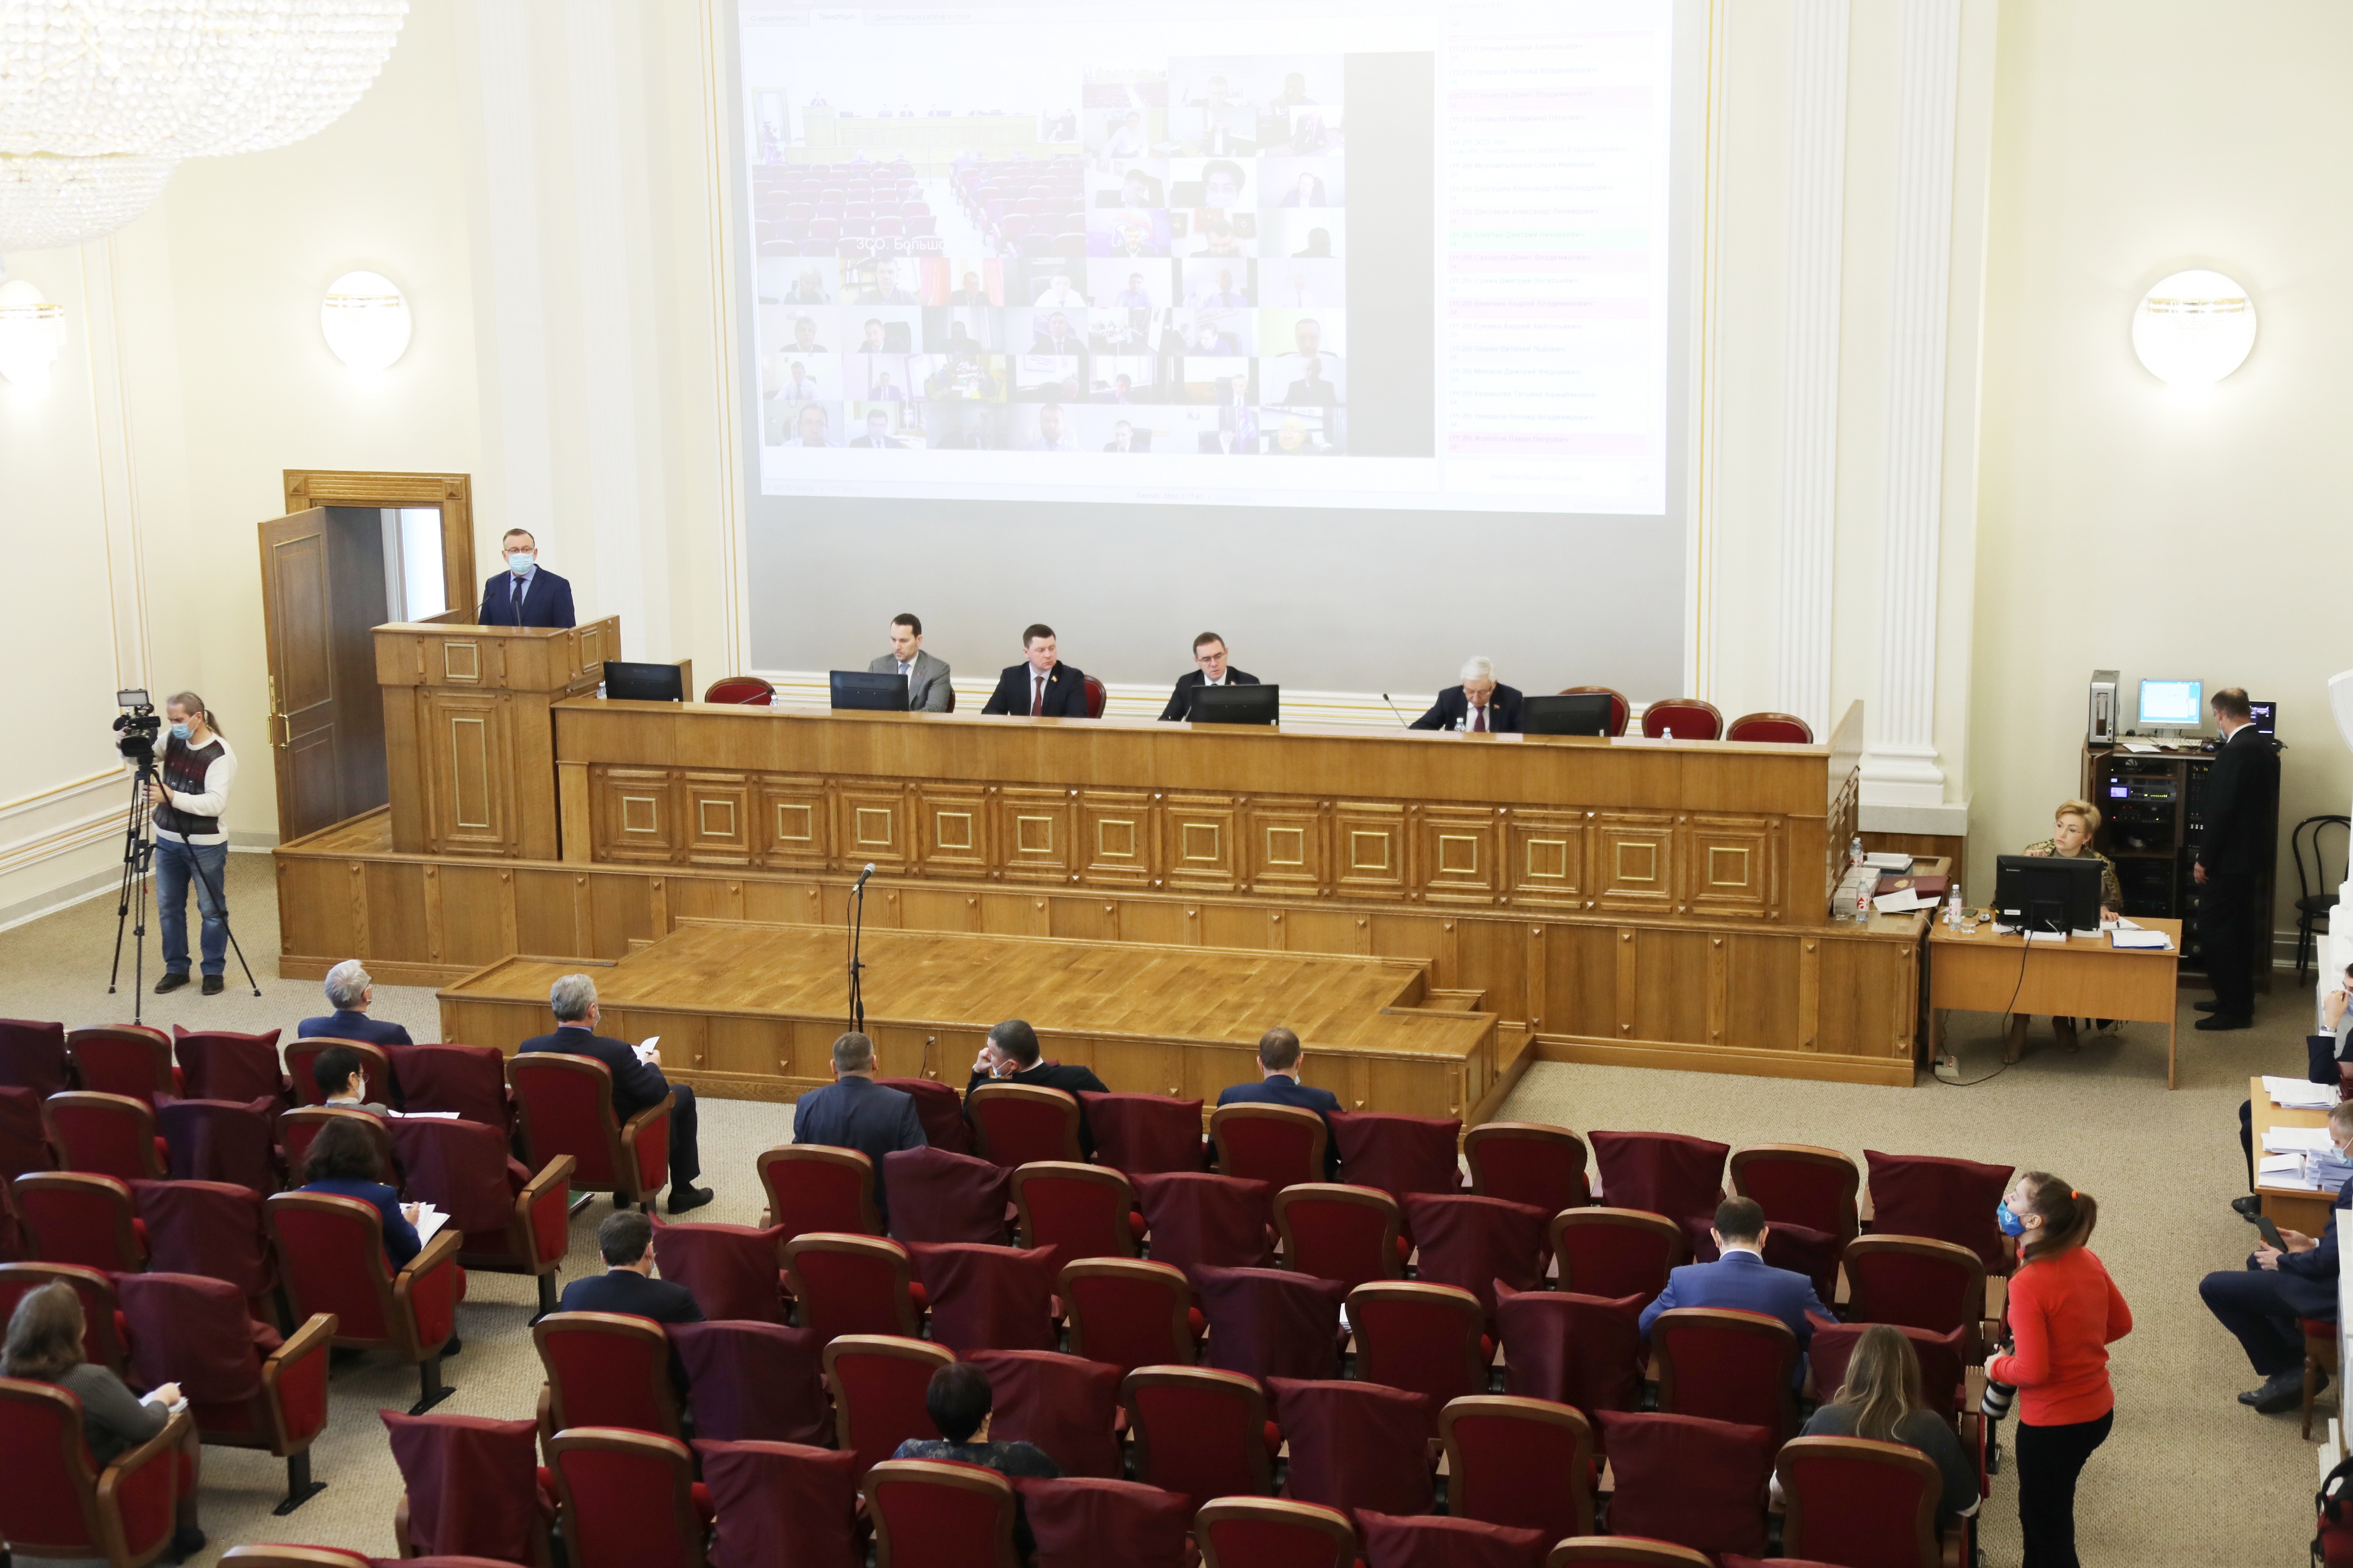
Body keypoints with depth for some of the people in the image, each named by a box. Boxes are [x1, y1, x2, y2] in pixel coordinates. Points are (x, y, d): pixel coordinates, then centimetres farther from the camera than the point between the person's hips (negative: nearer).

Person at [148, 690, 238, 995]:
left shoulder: (220, 755, -18)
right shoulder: (172, 741, 2)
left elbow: (216, 803, -27)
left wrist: (172, 797, -32)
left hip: (204, 844, -7)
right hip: (167, 839, 7)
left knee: (212, 910, 4)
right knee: (168, 907, 12)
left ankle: (214, 971, 17)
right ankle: (176, 969, 25)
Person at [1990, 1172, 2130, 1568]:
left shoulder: (2027, 1284, -26)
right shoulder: (2088, 1261, -4)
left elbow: (2032, 1371, -26)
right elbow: (2121, 1323, 11)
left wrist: (1996, 1367, -7)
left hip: (2052, 1424, -8)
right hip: (2099, 1412, 8)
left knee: (2046, 1524, 11)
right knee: (2048, 1507, 27)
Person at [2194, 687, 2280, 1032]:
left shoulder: (2234, 752, -21)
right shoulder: (2266, 748, 8)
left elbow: (2220, 810, -22)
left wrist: (2204, 859, -15)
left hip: (2228, 860, -10)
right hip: (2252, 853, 10)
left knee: (2213, 929, -4)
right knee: (2239, 928, 17)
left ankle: (2233, 1009, -2)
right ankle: (2239, 1001, 24)